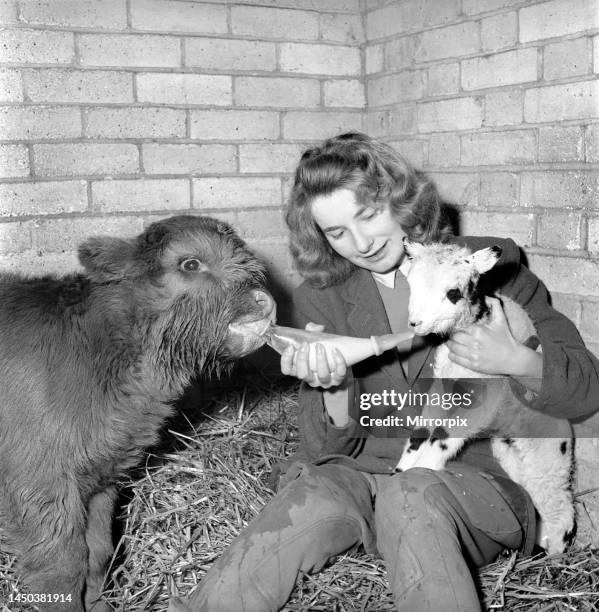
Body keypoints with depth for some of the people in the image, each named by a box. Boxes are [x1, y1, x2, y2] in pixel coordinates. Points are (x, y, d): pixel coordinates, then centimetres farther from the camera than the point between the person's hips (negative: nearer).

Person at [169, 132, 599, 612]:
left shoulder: (490, 265, -1)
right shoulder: (319, 300, 3)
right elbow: (326, 448, -1)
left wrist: (517, 361, -19)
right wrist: (334, 387, -24)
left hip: (474, 479, -1)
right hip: (355, 474, 2)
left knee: (410, 496, -34)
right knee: (311, 501, -30)